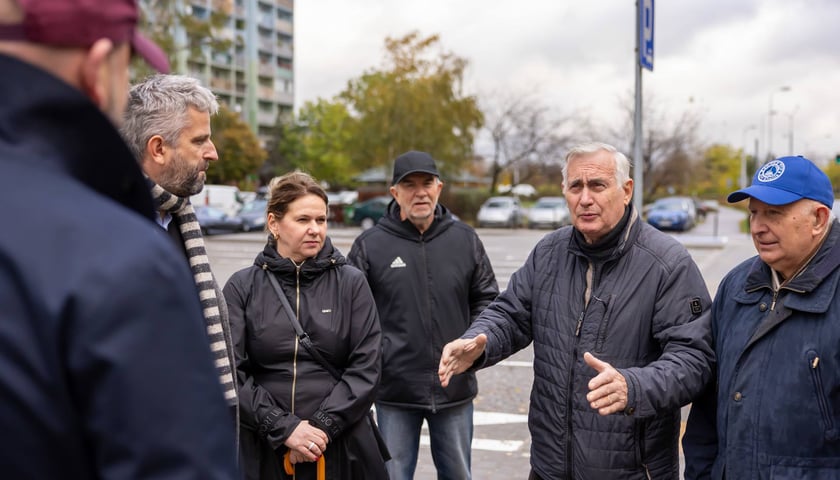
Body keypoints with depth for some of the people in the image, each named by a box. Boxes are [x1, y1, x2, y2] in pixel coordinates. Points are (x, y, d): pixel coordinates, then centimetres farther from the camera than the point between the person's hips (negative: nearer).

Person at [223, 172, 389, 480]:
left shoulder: (351, 283, 1)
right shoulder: (242, 287, 0)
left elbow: (366, 368, -4)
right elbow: (231, 373, -7)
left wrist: (322, 426, -12)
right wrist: (284, 428, -14)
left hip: (340, 446, 1)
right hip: (262, 449, 0)